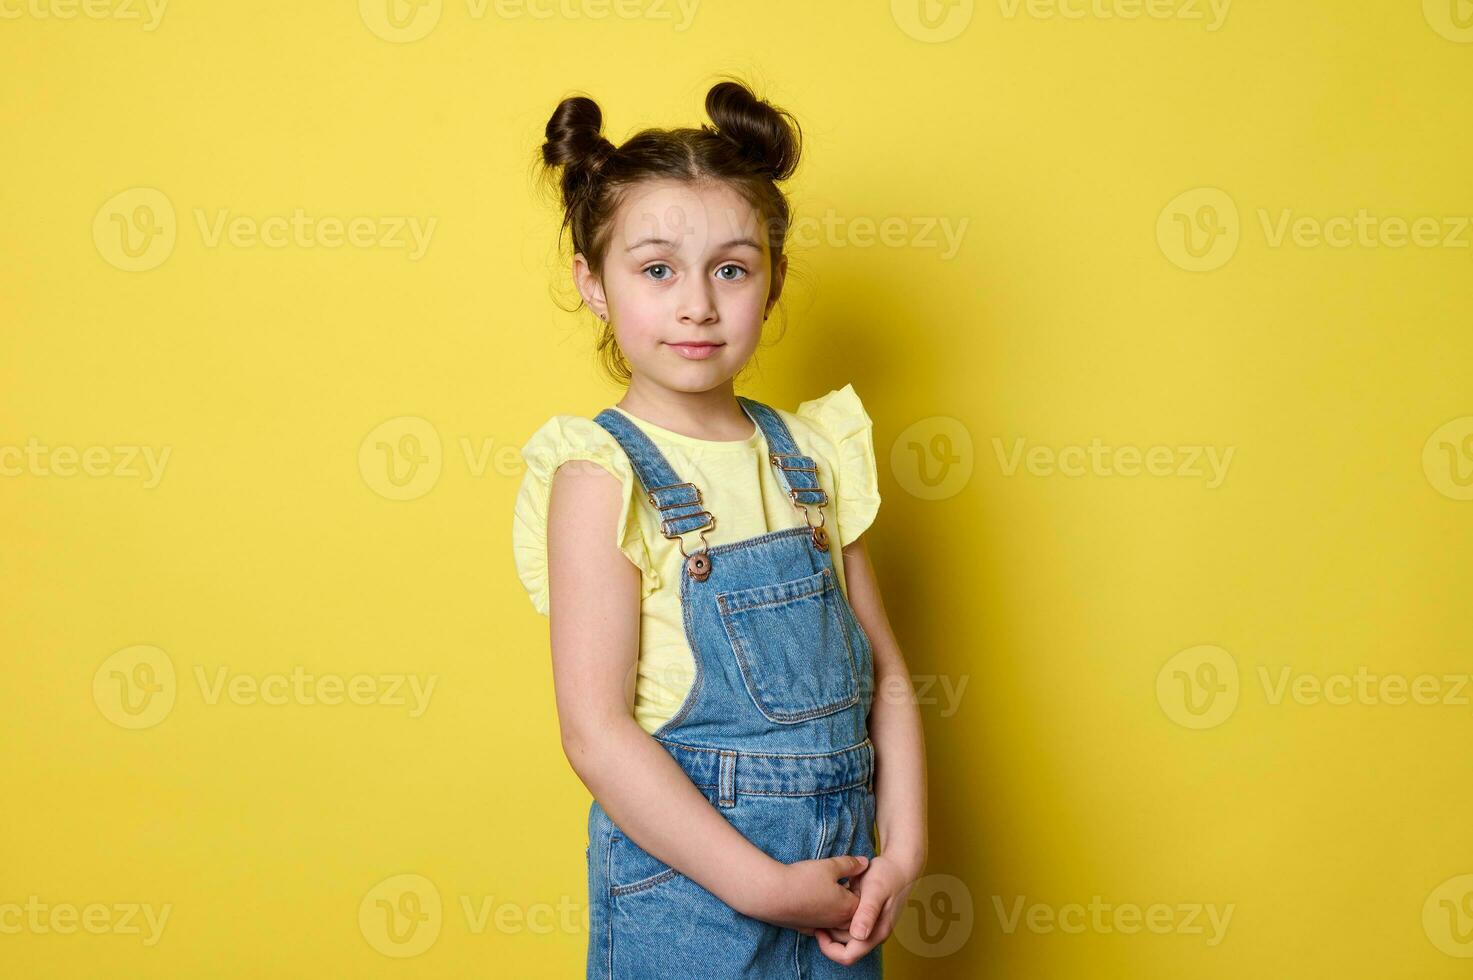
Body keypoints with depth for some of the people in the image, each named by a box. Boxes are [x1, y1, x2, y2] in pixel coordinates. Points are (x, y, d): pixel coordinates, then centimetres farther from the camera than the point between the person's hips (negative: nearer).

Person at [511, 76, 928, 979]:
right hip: (684, 881, -4)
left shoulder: (810, 455, 3)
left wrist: (903, 849, -3)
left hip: (836, 883, 5)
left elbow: (887, 676, 7)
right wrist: (763, 884, -16)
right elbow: (597, 734, -16)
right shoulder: (601, 476, -12)